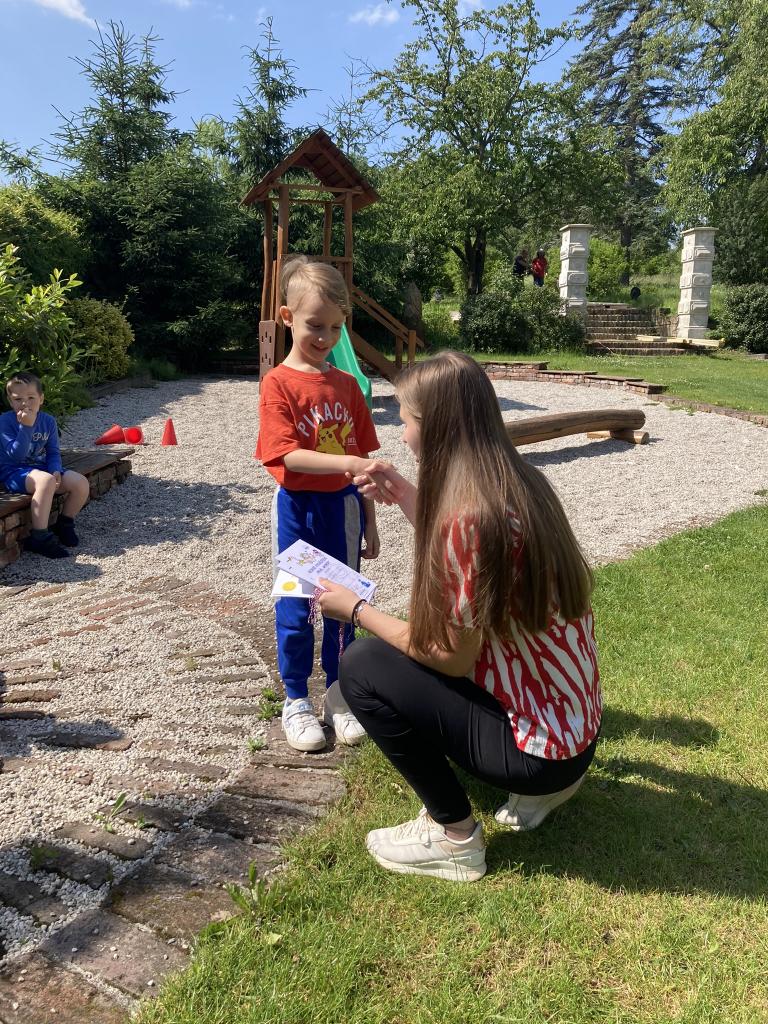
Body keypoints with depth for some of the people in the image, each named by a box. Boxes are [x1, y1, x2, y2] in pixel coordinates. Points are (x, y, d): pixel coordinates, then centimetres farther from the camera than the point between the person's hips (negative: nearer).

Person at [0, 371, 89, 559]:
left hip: (42, 468, 6)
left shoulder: (48, 421, 5)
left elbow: (53, 452, 8)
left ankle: (64, 525, 10)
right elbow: (16, 455, -21)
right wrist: (26, 426, -29)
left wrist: (56, 471, -13)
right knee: (45, 481, -39)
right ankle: (39, 537, -30)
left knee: (81, 483, -14)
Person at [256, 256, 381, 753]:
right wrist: (344, 464, -33)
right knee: (295, 609, 6)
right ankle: (296, 702, 23)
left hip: (342, 506, 4)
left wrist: (370, 522, 9)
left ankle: (340, 697, 28)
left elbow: (362, 456, 8)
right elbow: (287, 454, -20)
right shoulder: (278, 384, -9)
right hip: (298, 508, -4)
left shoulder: (347, 385, 5)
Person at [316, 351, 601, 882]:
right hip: (577, 720, 8)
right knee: (420, 631, 21)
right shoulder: (520, 483, -2)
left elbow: (452, 658, -19)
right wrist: (408, 498, 9)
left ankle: (455, 837, 5)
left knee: (362, 666, -8)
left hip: (540, 746, -8)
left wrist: (356, 610, -7)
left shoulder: (467, 516, -28)